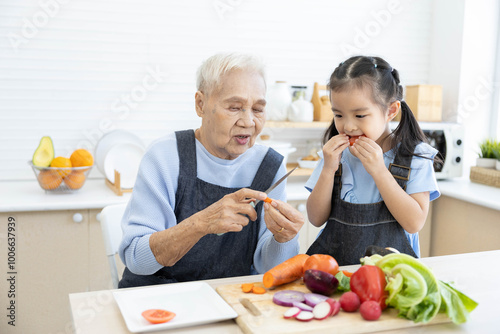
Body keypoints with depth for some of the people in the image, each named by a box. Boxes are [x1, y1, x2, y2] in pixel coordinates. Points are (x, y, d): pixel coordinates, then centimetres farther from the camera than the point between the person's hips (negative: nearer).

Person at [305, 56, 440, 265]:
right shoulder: (336, 154, 3)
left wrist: (378, 170, -19)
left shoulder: (414, 156, -4)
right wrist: (328, 169, -13)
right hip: (333, 261, 3)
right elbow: (316, 219, 0)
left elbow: (414, 223, -13)